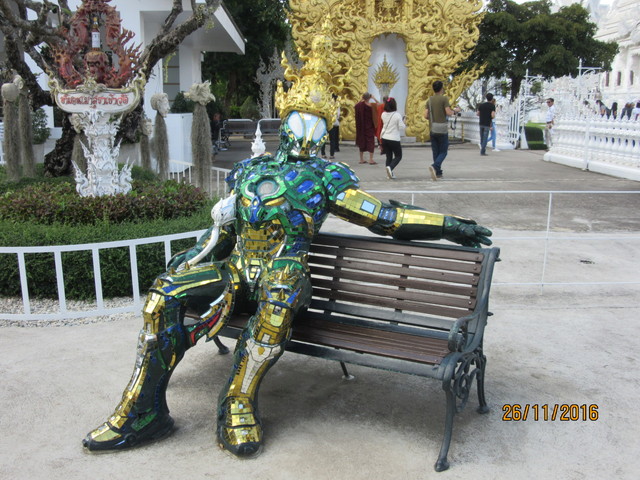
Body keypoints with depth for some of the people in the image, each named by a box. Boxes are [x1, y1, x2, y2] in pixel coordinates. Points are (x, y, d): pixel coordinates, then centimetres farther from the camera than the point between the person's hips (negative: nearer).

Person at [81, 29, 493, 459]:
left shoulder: (329, 177, 12)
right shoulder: (250, 169, 23)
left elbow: (384, 215, 5)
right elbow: (221, 229, 24)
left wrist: (448, 224, -2)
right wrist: (192, 262, 10)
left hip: (285, 269, -3)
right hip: (236, 266, 4)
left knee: (280, 292, -40)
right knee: (167, 292, -20)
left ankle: (238, 406, -28)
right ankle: (141, 411, -14)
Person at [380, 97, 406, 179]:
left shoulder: (383, 114, 0)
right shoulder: (397, 115, -15)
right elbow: (401, 127, -10)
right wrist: (403, 122, 7)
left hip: (384, 138, 5)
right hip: (394, 139, -5)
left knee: (389, 156, 15)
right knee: (398, 156, 10)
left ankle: (390, 174, 10)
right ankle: (390, 167, -15)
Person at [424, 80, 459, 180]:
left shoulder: (429, 100, 8)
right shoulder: (444, 99, -7)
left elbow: (426, 115, 4)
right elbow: (449, 113, -14)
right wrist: (455, 110, 7)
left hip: (432, 129, 5)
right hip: (442, 129, -5)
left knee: (435, 151, 11)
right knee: (443, 152, 1)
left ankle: (438, 172, 12)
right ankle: (434, 166, -23)